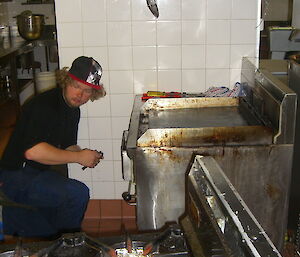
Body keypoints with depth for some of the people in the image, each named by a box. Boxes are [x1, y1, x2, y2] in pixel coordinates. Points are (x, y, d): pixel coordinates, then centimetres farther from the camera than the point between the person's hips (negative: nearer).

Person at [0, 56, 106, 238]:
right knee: (78, 193, -25)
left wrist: (88, 156, -6)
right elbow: (33, 151, -33)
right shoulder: (44, 105, -21)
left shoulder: (73, 110, 9)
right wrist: (79, 157, -25)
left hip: (39, 174, 10)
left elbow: (67, 146, 17)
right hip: (15, 175, -10)